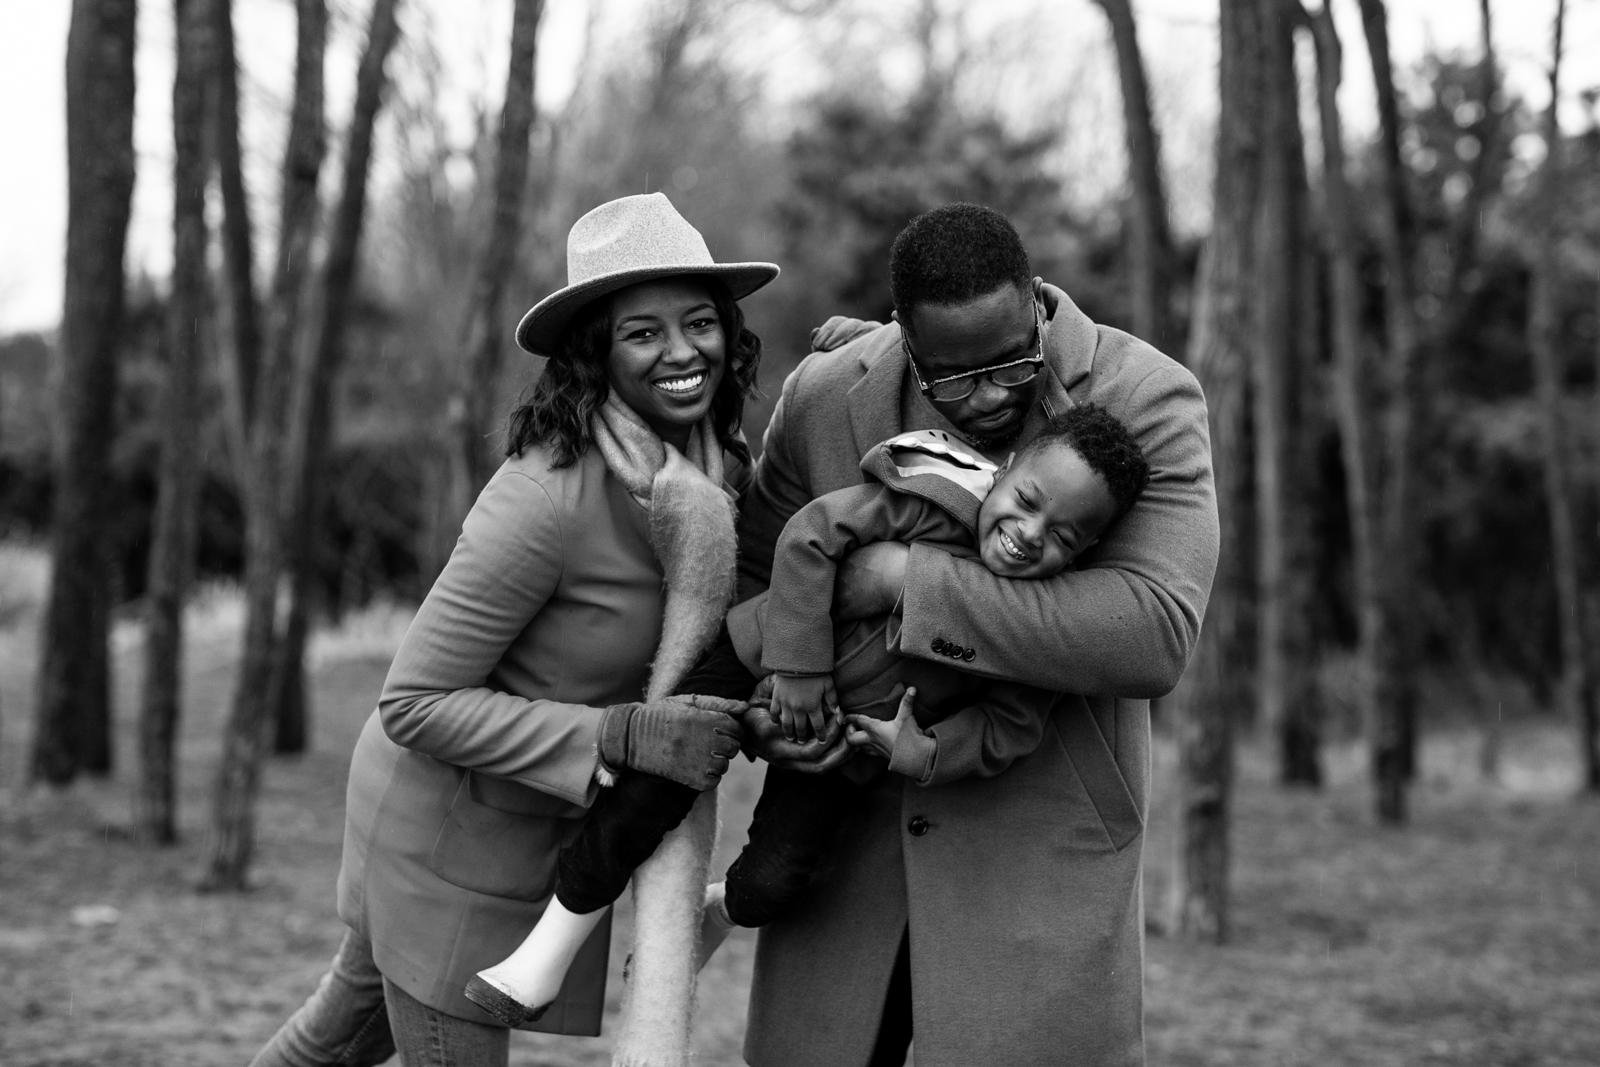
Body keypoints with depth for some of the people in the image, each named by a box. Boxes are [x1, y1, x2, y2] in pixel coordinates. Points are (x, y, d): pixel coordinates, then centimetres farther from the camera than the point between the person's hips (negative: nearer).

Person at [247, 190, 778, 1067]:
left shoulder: (721, 472, -5)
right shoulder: (547, 495, -29)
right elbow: (414, 704, -26)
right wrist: (621, 737, -31)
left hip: (541, 818, 8)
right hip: (450, 822, -8)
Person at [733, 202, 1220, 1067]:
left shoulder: (1146, 401, -14)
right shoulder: (827, 396, -4)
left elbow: (1155, 635, -27)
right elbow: (750, 574, 11)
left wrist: (915, 582, -27)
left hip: (1038, 828, -3)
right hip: (845, 823, 3)